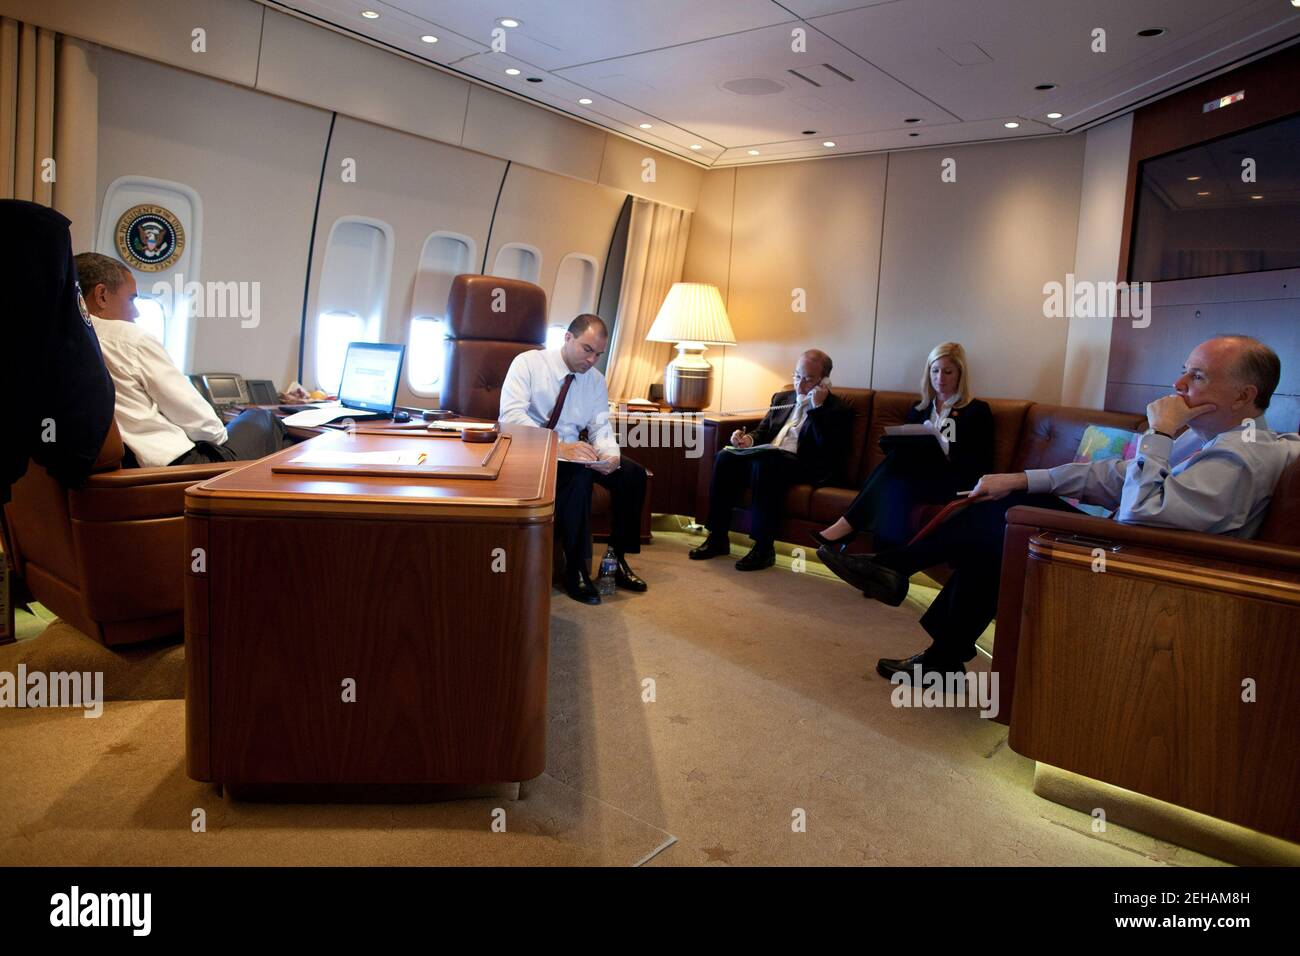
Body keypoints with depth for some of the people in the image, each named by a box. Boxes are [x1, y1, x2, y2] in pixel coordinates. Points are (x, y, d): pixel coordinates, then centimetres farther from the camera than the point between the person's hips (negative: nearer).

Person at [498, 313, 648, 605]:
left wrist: (610, 454, -23)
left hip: (572, 450, 6)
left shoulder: (596, 380, 6)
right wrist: (559, 447, -35)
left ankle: (617, 559, -2)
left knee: (633, 474, -15)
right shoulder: (528, 363, -10)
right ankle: (575, 570, -24)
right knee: (579, 474, -35)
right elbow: (511, 415, -23)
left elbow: (601, 427, 2)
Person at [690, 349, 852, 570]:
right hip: (766, 455, 6)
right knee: (725, 458, -20)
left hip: (804, 467, -6)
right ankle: (717, 538, -14)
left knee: (765, 463, -36)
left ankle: (763, 548, -29)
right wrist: (748, 440, -1)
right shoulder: (782, 398, 24)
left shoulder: (838, 409, 3)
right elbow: (762, 431, 23)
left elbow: (827, 450, -11)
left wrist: (817, 407, -11)